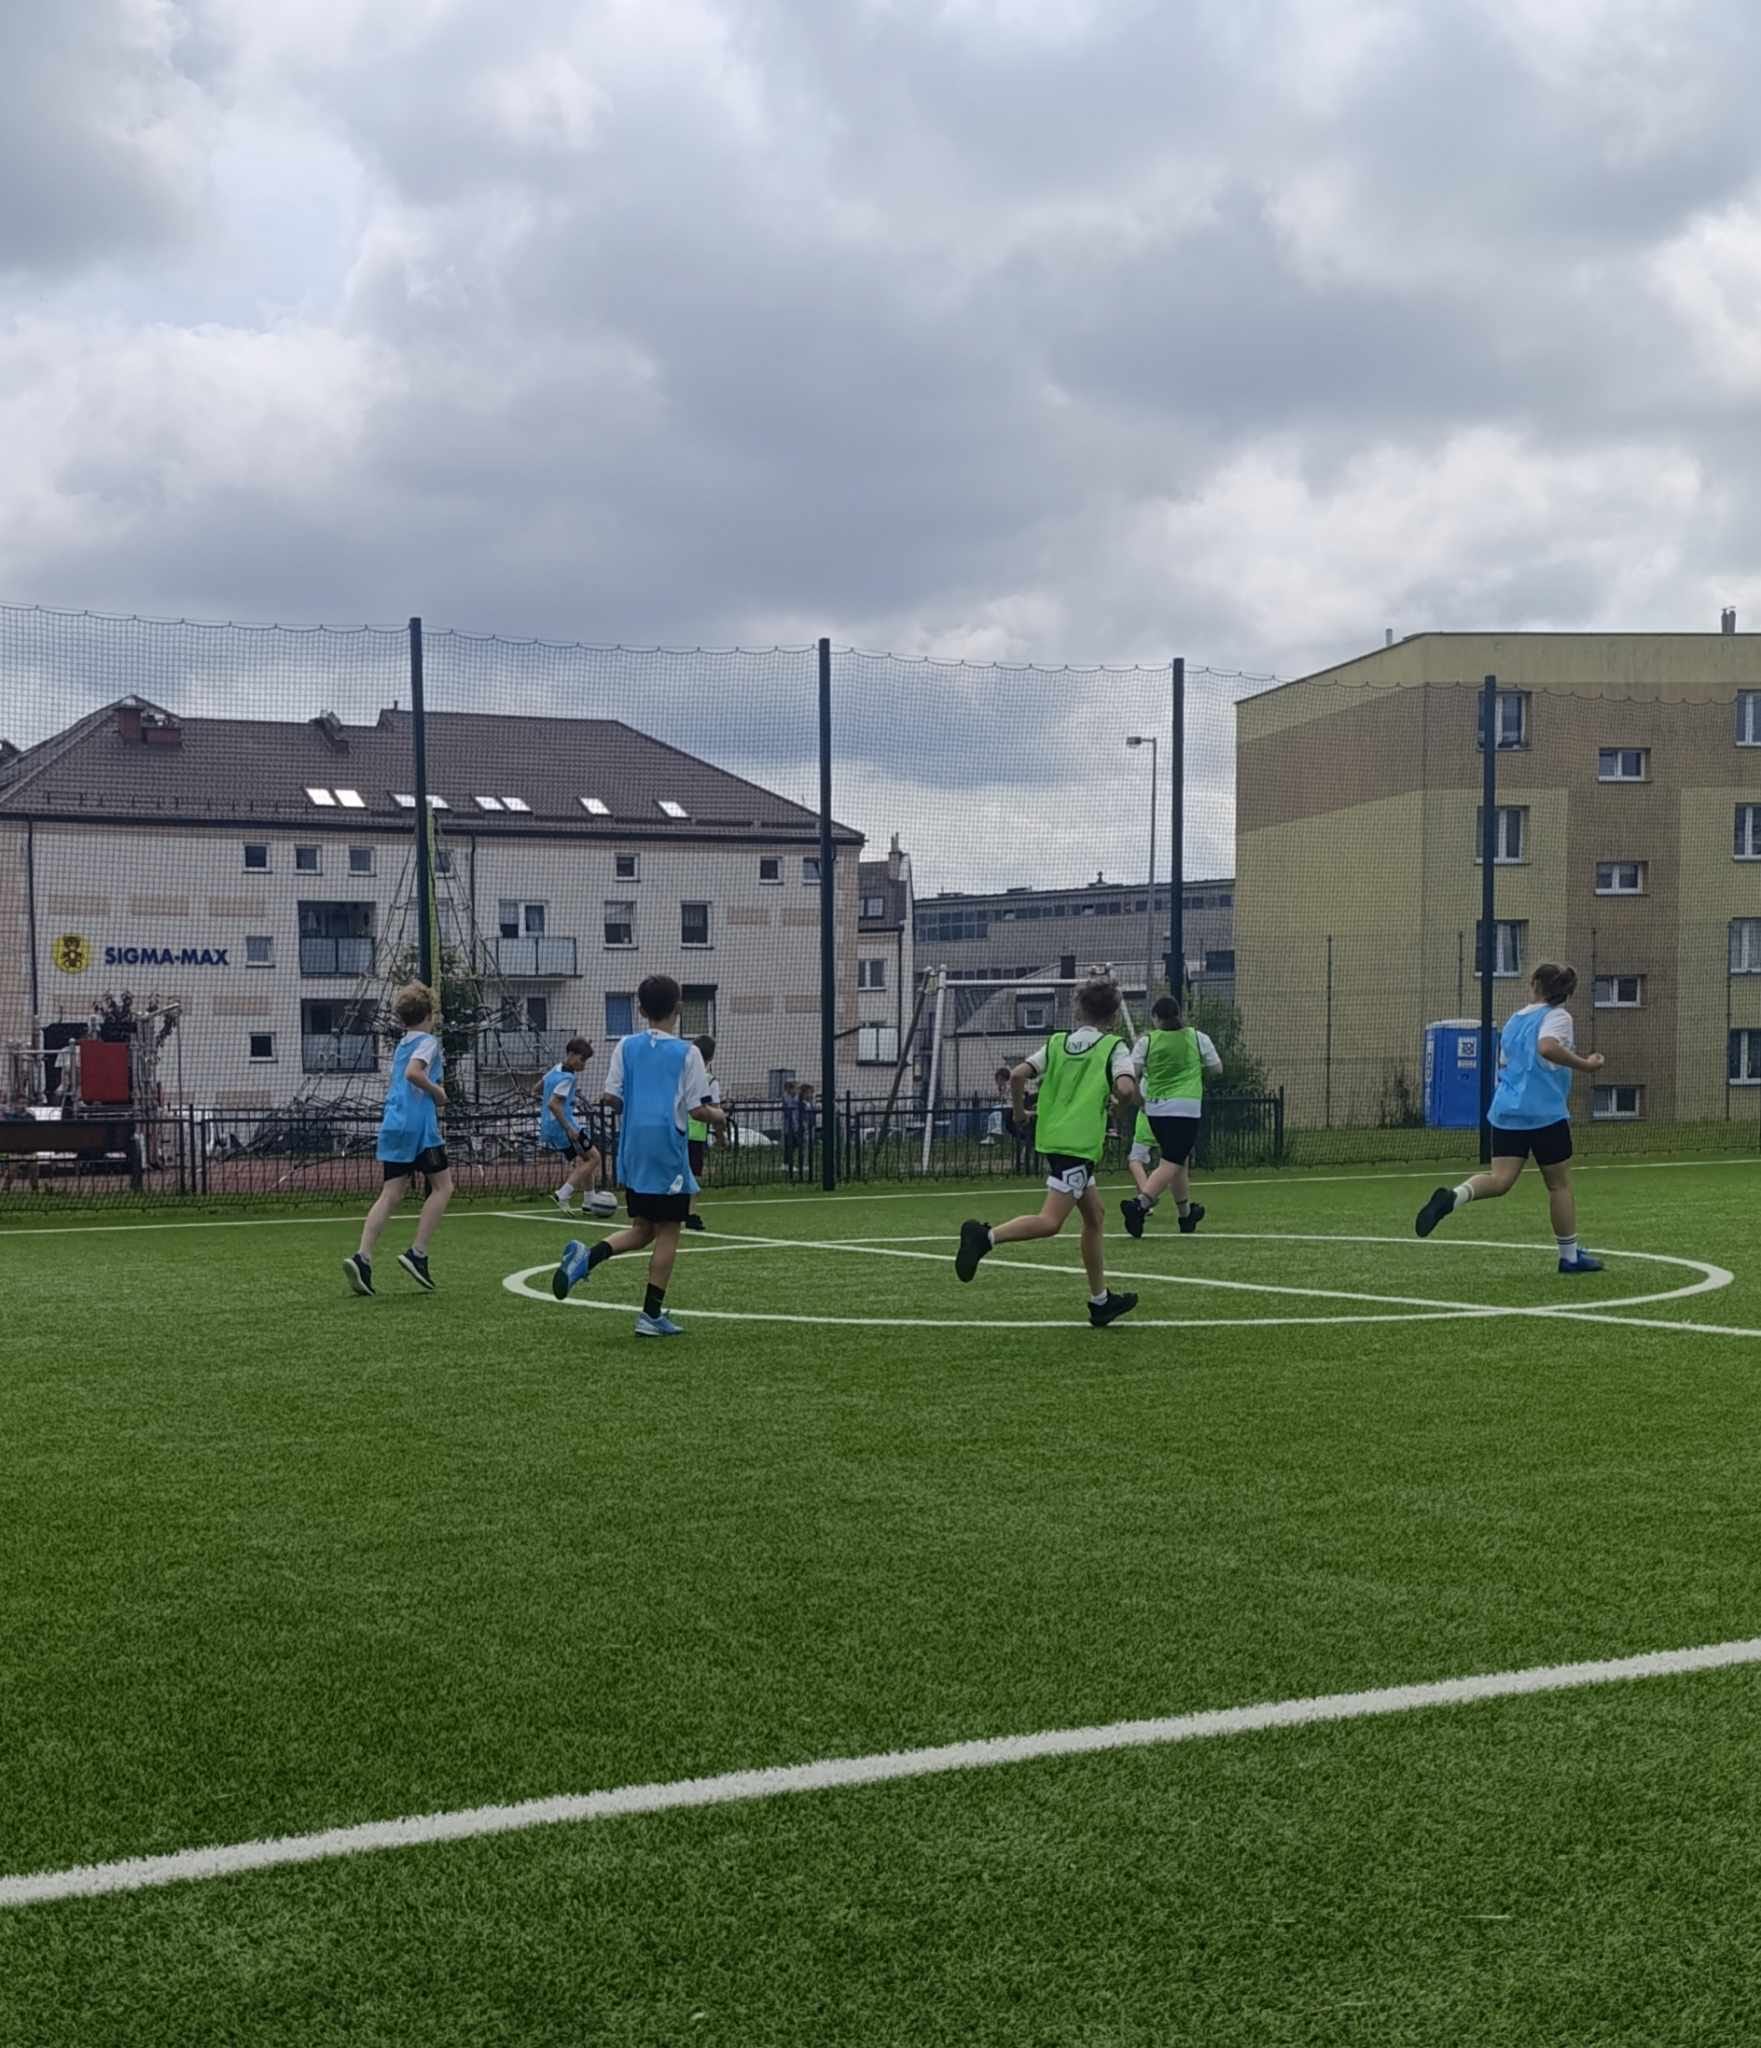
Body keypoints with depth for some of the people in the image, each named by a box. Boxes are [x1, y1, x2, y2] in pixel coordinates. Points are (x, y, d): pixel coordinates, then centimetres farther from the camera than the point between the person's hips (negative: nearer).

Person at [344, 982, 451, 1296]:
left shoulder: (402, 1045, 22)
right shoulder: (428, 1041, -4)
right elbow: (413, 1072, -22)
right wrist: (437, 1092, -9)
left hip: (393, 1125, 8)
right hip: (419, 1125, -8)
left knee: (391, 1193, 3)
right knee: (443, 1186, 4)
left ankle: (362, 1258, -13)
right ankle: (417, 1253, -5)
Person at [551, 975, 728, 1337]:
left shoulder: (626, 1046, 5)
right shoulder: (687, 1053, -6)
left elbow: (610, 1098, 2)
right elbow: (698, 1109, -9)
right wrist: (720, 1116, 11)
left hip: (633, 1153, 5)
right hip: (668, 1154, -5)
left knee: (641, 1229, 16)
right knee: (668, 1233, 5)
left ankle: (587, 1255, -10)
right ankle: (652, 1314, 4)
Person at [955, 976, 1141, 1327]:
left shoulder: (1057, 1042, 12)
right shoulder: (1114, 1047, 0)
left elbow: (1018, 1075, 1)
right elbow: (1125, 1088, -17)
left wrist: (1018, 1112, 16)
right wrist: (1130, 1100, 6)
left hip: (1053, 1138, 7)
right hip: (1079, 1144, -7)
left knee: (1095, 1214, 19)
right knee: (1050, 1222, -13)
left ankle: (1100, 1301, 24)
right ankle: (986, 1236, -32)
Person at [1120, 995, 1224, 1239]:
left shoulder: (1146, 1041, 1)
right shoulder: (1197, 1038, 2)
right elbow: (1217, 1068, 11)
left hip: (1155, 1109, 3)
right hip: (1187, 1107, -3)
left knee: (1178, 1159, 19)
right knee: (1171, 1164, -7)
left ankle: (1186, 1214, 29)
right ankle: (1140, 1203, -28)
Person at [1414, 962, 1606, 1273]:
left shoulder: (1514, 1020, 18)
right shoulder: (1556, 1016, -3)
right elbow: (1547, 1047, -24)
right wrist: (1584, 1064, -16)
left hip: (1506, 1111, 5)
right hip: (1545, 1113, -5)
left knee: (1500, 1179, -3)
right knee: (1559, 1184, 9)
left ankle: (1453, 1196, -33)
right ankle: (1570, 1256, 17)